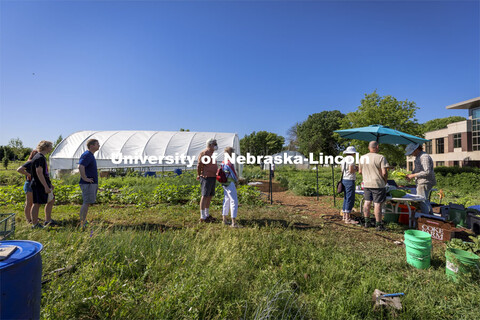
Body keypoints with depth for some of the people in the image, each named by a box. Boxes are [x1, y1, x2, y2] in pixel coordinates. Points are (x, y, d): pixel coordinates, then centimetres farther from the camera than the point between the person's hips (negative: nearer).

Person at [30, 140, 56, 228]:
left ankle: (48, 220, 21)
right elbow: (39, 173, -24)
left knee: (51, 200, 14)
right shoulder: (39, 158, -17)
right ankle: (35, 224, 8)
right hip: (39, 185, -10)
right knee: (37, 204, -1)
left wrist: (49, 184, 25)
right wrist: (46, 186, -25)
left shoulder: (42, 157, 15)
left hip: (44, 185, 10)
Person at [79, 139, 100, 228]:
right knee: (86, 203, -7)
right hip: (88, 184, -10)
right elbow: (80, 167, -29)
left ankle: (84, 222, 24)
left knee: (87, 203, 15)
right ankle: (82, 224, -2)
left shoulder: (90, 155, 17)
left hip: (92, 183, 10)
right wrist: (85, 178, -22)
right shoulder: (86, 155, -15)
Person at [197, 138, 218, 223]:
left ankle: (207, 215, 23)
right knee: (205, 196, -5)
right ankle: (202, 217, 2)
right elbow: (199, 165, -13)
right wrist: (199, 176, -6)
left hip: (212, 178, 9)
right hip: (206, 178, -9)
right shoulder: (204, 153, -13)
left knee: (210, 196, 12)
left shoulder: (212, 153, 17)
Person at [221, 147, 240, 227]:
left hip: (225, 184, 9)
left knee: (226, 201, 15)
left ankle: (224, 219, 23)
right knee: (234, 202, -6)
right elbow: (234, 175, -12)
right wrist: (236, 181, 7)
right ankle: (234, 222, -5)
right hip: (230, 184, -9)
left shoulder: (223, 163, 9)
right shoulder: (229, 163, -18)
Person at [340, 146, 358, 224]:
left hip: (344, 179, 9)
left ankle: (344, 217, 20)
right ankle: (348, 219, -3)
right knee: (350, 199, -6)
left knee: (346, 199, 14)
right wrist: (356, 169, 1)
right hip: (350, 180, -9)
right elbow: (351, 170, -19)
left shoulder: (344, 159, 13)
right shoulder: (351, 158, -11)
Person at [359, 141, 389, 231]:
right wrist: (385, 180, 3)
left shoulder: (363, 157, 6)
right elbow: (384, 173, -15)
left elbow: (360, 171, 11)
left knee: (367, 202, 12)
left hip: (366, 184, 5)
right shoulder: (381, 158, -11)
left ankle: (367, 222, 20)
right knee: (377, 204, 0)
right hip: (378, 184, -5)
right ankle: (378, 225, 8)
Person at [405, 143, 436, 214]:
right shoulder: (418, 156, 15)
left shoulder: (425, 157, -16)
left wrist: (413, 175, -19)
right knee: (425, 201, 19)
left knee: (422, 201, -7)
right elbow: (416, 170, 24)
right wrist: (410, 175, 6)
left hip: (425, 182, -10)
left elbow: (427, 172, -22)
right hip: (421, 182, 10)